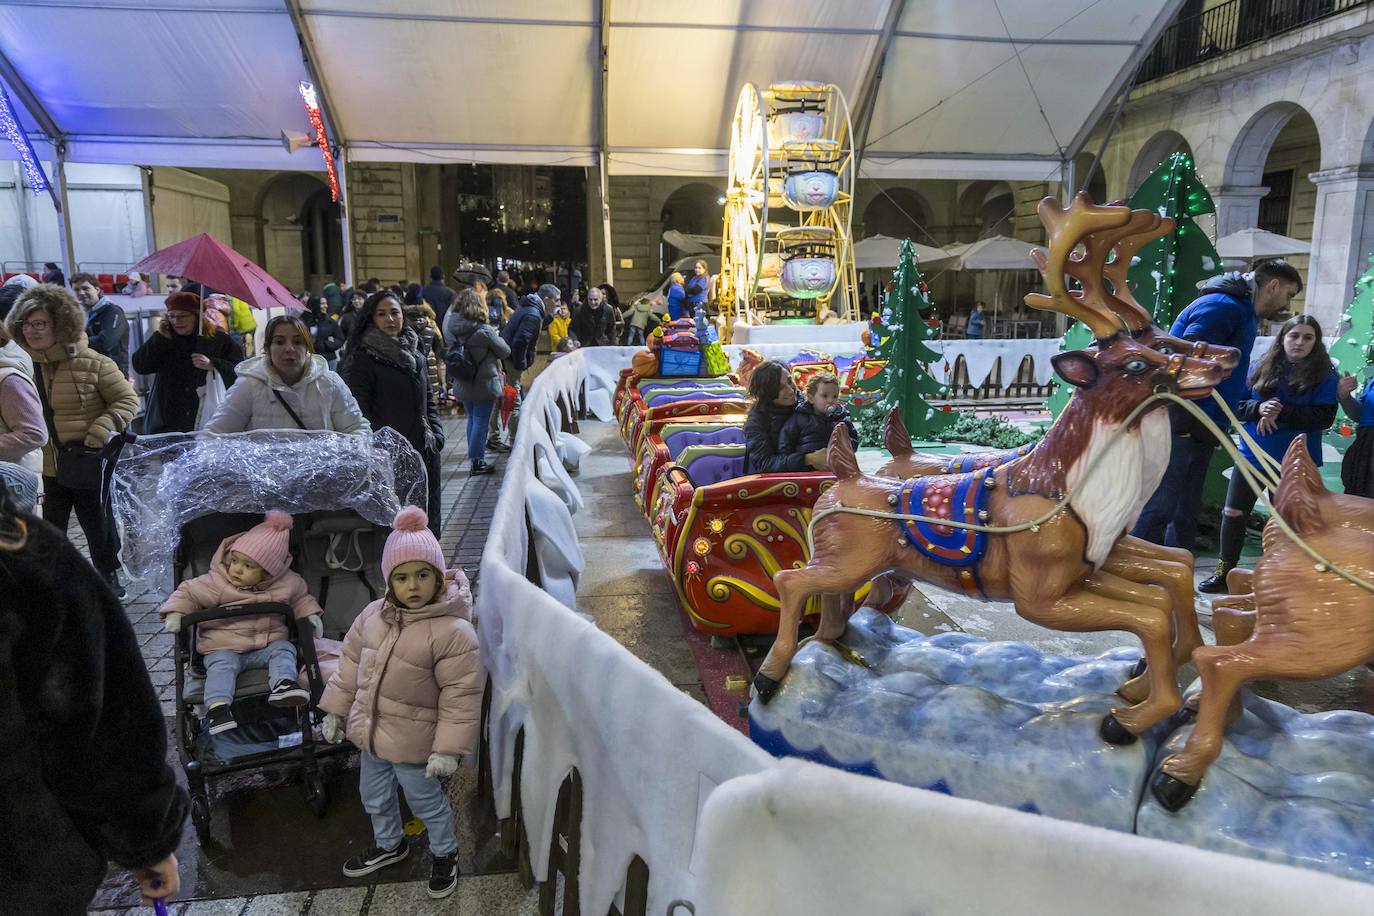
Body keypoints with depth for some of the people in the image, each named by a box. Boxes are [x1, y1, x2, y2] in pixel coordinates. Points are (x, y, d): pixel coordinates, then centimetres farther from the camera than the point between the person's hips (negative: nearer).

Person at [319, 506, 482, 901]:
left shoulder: (453, 631, -26)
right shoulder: (373, 614, -6)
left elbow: (461, 695, -22)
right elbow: (351, 662, 8)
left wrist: (448, 748, -21)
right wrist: (336, 711, 11)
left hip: (413, 742, -6)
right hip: (370, 732, 7)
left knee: (427, 802, 15)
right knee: (374, 798, 27)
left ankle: (445, 854, 41)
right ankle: (389, 844, 54)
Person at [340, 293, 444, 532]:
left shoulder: (417, 357, 15)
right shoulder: (362, 359, -6)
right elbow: (359, 412, -10)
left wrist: (436, 435, 6)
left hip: (424, 453, 7)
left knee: (429, 523, 11)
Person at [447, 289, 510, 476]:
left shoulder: (454, 330, -3)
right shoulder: (485, 331, -19)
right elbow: (505, 352, -7)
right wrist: (497, 337, 9)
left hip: (462, 384, 6)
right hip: (484, 384, -6)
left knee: (472, 419, 19)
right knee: (481, 422, 2)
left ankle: (475, 455, 29)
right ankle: (477, 461, 5)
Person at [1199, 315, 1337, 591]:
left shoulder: (1324, 376, -5)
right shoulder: (1262, 368, 4)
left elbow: (1324, 418, -13)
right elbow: (1237, 404, 4)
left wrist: (1281, 413, -23)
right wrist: (1259, 408, -17)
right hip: (1252, 454, 3)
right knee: (1233, 514, 5)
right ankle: (1224, 572, 18)